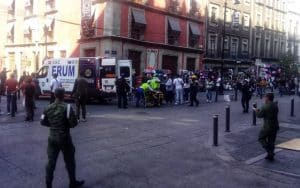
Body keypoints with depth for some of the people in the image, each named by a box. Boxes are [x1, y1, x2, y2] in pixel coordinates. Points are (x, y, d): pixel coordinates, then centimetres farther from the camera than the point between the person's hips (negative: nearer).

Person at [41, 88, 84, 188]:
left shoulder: (48, 108, -1)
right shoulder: (67, 107, -16)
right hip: (64, 138, -4)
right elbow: (74, 123, -18)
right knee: (69, 161, 11)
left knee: (51, 161, 11)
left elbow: (42, 122, 7)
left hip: (52, 138, 4)